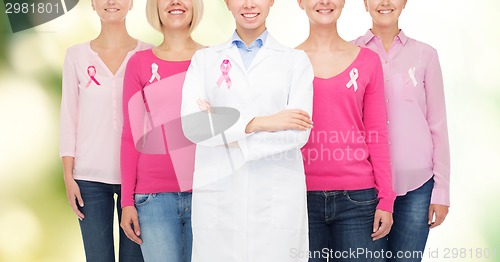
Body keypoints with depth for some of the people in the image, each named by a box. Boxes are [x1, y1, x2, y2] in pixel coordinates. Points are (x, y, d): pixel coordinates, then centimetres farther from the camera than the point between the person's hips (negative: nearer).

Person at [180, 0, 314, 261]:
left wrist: (222, 126, -9)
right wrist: (258, 122, -14)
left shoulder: (295, 60, 6)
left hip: (277, 200, -1)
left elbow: (298, 133, -7)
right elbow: (191, 124, -7)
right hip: (217, 198, 1)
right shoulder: (204, 59, 9)